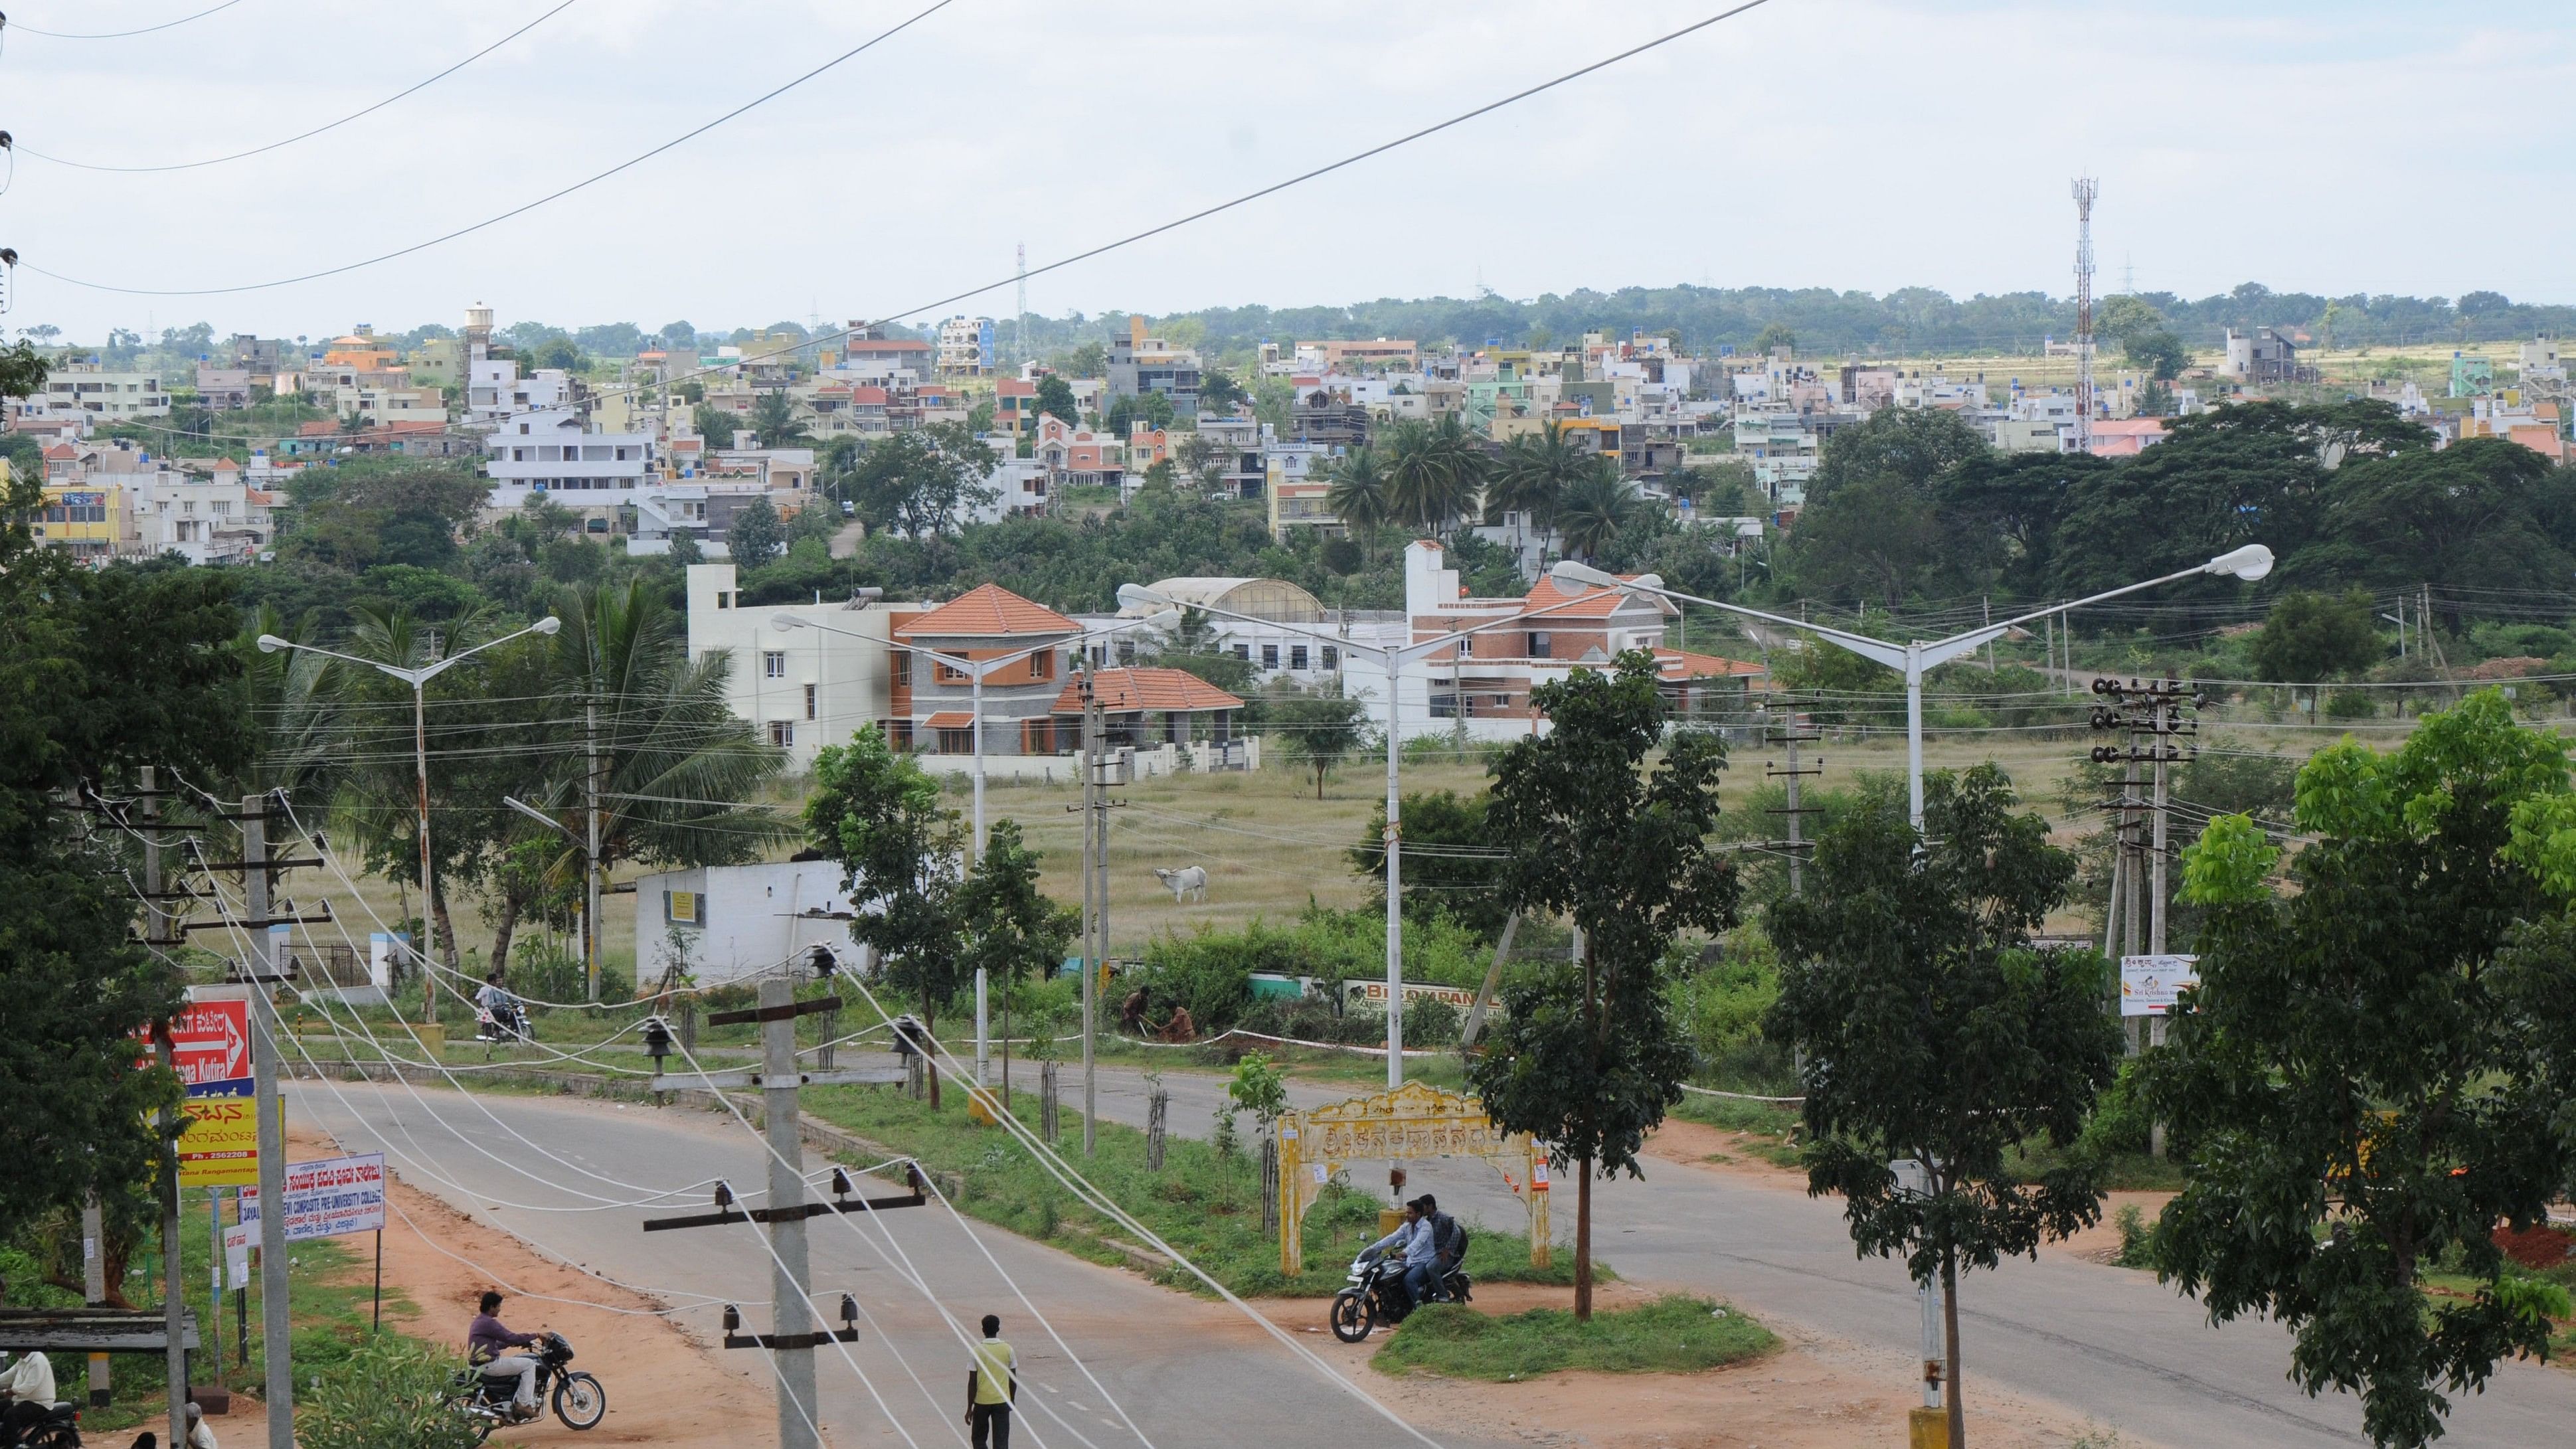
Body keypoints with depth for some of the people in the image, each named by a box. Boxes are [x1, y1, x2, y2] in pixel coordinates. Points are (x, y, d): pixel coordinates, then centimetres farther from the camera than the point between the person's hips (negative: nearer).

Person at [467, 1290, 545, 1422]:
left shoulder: (479, 1321, 18)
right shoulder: (489, 1323, -16)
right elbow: (510, 1338, -18)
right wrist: (535, 1336, -9)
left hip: (479, 1364, 11)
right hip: (489, 1365, -11)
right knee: (529, 1364, -6)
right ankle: (524, 1404, -10)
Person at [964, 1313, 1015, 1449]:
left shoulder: (977, 1351, -10)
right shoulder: (1008, 1350, -3)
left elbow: (972, 1383, -8)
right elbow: (1013, 1379, 5)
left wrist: (969, 1408, -2)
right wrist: (1012, 1400, 20)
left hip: (981, 1402, -1)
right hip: (1002, 1401, 1)